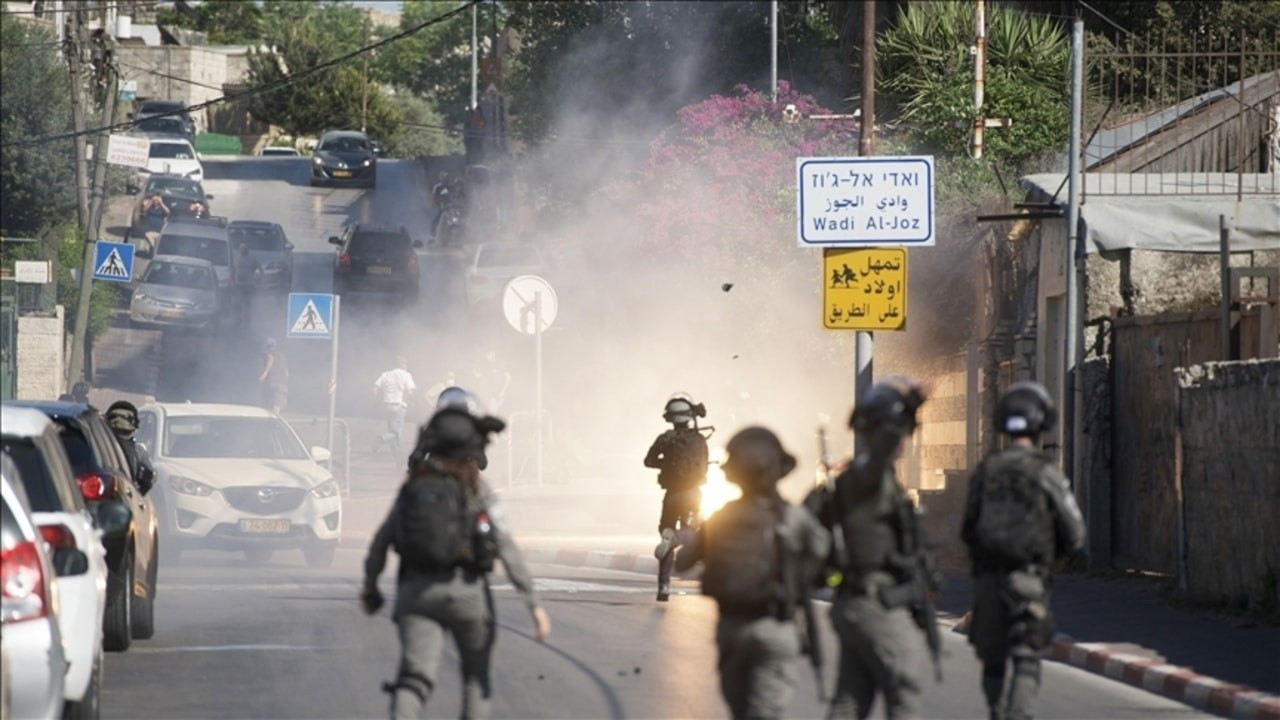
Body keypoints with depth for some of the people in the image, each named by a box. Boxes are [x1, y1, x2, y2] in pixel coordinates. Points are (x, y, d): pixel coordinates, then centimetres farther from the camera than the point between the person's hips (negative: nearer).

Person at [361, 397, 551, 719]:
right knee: (476, 677, 21)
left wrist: (370, 584, 25)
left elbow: (381, 541, 8)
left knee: (415, 679, -9)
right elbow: (507, 550, -11)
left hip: (416, 592, 2)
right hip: (466, 592, -2)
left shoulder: (412, 487, 5)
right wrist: (533, 602, -9)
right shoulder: (478, 491, -5)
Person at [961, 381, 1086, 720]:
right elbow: (1074, 534, -3)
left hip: (987, 578, 4)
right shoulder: (1046, 475, -7)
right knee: (1026, 664, -5)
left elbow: (968, 531, 6)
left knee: (993, 661, 16)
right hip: (1028, 583, -4)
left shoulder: (984, 473, 2)